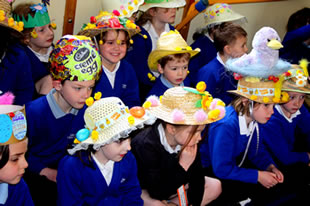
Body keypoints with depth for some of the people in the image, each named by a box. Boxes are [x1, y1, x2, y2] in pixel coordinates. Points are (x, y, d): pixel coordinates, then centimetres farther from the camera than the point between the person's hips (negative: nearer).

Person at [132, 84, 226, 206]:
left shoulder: (188, 141, -16)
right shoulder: (146, 145, -34)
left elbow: (197, 176, -5)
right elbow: (157, 193, -32)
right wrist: (183, 166, -36)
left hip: (169, 183, 7)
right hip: (143, 190, -7)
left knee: (215, 186, -2)